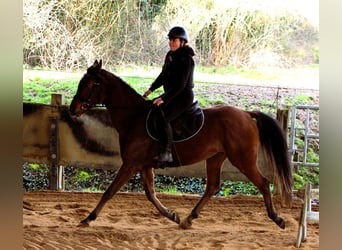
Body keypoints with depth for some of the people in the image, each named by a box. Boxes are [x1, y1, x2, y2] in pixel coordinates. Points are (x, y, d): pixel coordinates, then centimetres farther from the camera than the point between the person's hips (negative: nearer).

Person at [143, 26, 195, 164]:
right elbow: (163, 75, 21)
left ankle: (167, 153, -23)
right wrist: (151, 89, 13)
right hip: (171, 94, 10)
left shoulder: (186, 59, -18)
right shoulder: (170, 55, 10)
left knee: (163, 118, -27)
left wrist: (164, 99, -26)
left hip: (183, 96, -10)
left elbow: (180, 85, -23)